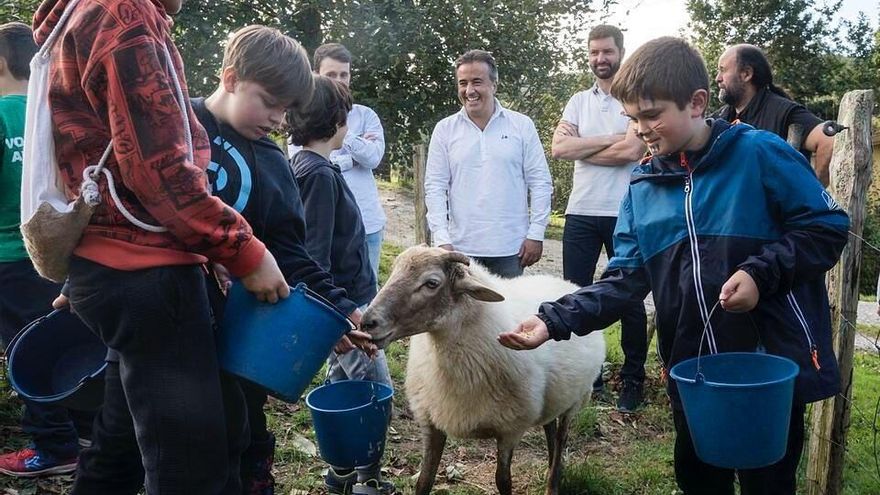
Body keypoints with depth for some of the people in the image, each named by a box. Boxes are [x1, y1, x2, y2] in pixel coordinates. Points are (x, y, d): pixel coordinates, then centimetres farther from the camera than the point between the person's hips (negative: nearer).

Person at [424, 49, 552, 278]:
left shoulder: (522, 126, 3)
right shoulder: (444, 130, 4)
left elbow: (540, 182, 3)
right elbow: (435, 188, 3)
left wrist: (536, 233, -3)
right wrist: (442, 240, -6)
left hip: (511, 248, 0)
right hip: (461, 247, 1)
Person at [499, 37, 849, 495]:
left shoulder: (759, 153, -10)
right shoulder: (643, 186, 3)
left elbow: (827, 227, -7)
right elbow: (625, 278, -1)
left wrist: (760, 272, -22)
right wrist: (555, 320, -13)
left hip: (773, 364, -4)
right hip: (692, 371, 5)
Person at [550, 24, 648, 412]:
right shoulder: (578, 102, 11)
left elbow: (632, 151, -17)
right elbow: (558, 148, -4)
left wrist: (579, 146, -8)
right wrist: (610, 139, -11)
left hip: (626, 214, -4)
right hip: (581, 212, 4)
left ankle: (633, 379, 20)